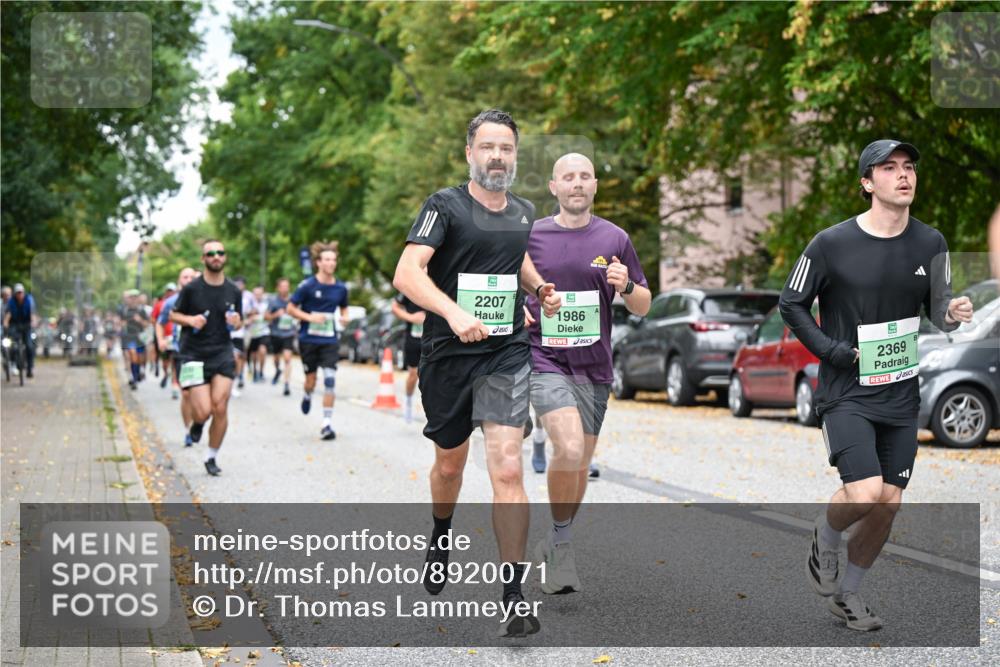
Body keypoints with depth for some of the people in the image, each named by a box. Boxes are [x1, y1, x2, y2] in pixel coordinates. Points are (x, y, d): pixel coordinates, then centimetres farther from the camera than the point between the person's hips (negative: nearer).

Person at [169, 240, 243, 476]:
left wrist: (236, 322, -7)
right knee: (204, 411, -11)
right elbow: (173, 314, 6)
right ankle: (196, 423, 28)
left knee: (220, 408, -7)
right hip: (194, 354, -2)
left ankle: (212, 457, 12)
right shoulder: (191, 289, -4)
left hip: (222, 353, 2)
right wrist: (190, 320, -14)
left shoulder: (234, 291, 5)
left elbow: (239, 322, 17)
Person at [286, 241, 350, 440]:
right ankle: (306, 395, 46)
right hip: (308, 340, -2)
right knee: (311, 381, 7)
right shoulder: (308, 285, -8)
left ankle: (327, 424, -5)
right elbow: (290, 308, -3)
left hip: (329, 341, 2)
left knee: (330, 381, -11)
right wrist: (310, 317, -16)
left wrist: (345, 318, -2)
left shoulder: (340, 288, 2)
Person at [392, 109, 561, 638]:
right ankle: (441, 537, 49)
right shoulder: (445, 206, -7)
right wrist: (454, 312, -35)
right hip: (447, 356, -2)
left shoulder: (524, 213, 9)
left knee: (507, 467, -12)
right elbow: (406, 273, -21)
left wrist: (539, 288, 11)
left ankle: (514, 596, -11)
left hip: (506, 355, 2)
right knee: (450, 463, 15)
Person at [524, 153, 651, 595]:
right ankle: (561, 545, -5)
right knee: (569, 450, -23)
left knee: (580, 463, 10)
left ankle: (556, 542, 31)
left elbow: (643, 307, 10)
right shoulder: (531, 235, 3)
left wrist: (627, 286, -12)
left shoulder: (614, 239, 6)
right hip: (545, 360, -3)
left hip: (594, 366, 3)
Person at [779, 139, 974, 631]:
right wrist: (833, 351, -12)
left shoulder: (930, 243, 2)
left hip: (901, 397, 5)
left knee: (888, 505, 6)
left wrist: (951, 313, -13)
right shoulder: (832, 244, -11)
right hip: (847, 393, -4)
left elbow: (935, 305, 11)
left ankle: (847, 592, 28)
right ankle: (824, 539, 14)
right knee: (864, 493, -20)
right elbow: (791, 304, -1)